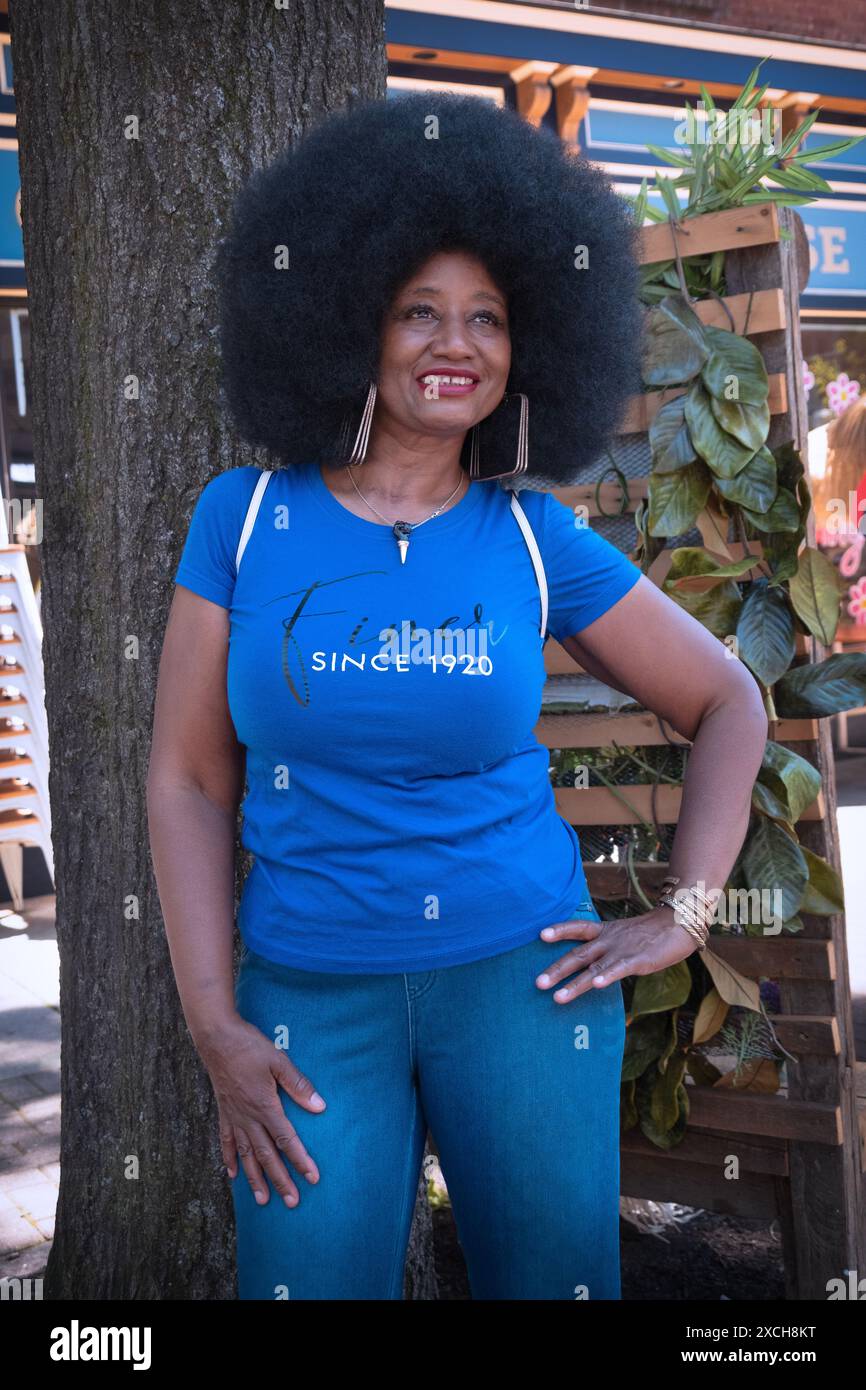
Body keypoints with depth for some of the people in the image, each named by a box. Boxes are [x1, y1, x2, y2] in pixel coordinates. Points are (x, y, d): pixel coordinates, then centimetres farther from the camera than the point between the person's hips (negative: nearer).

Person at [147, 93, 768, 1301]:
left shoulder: (536, 537, -2)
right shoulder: (246, 517, -2)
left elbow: (729, 706, 7)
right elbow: (189, 781, -1)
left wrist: (683, 914, -1)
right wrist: (216, 1027, -6)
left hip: (521, 974, 1)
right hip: (307, 996, 0)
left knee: (555, 1279, 12)